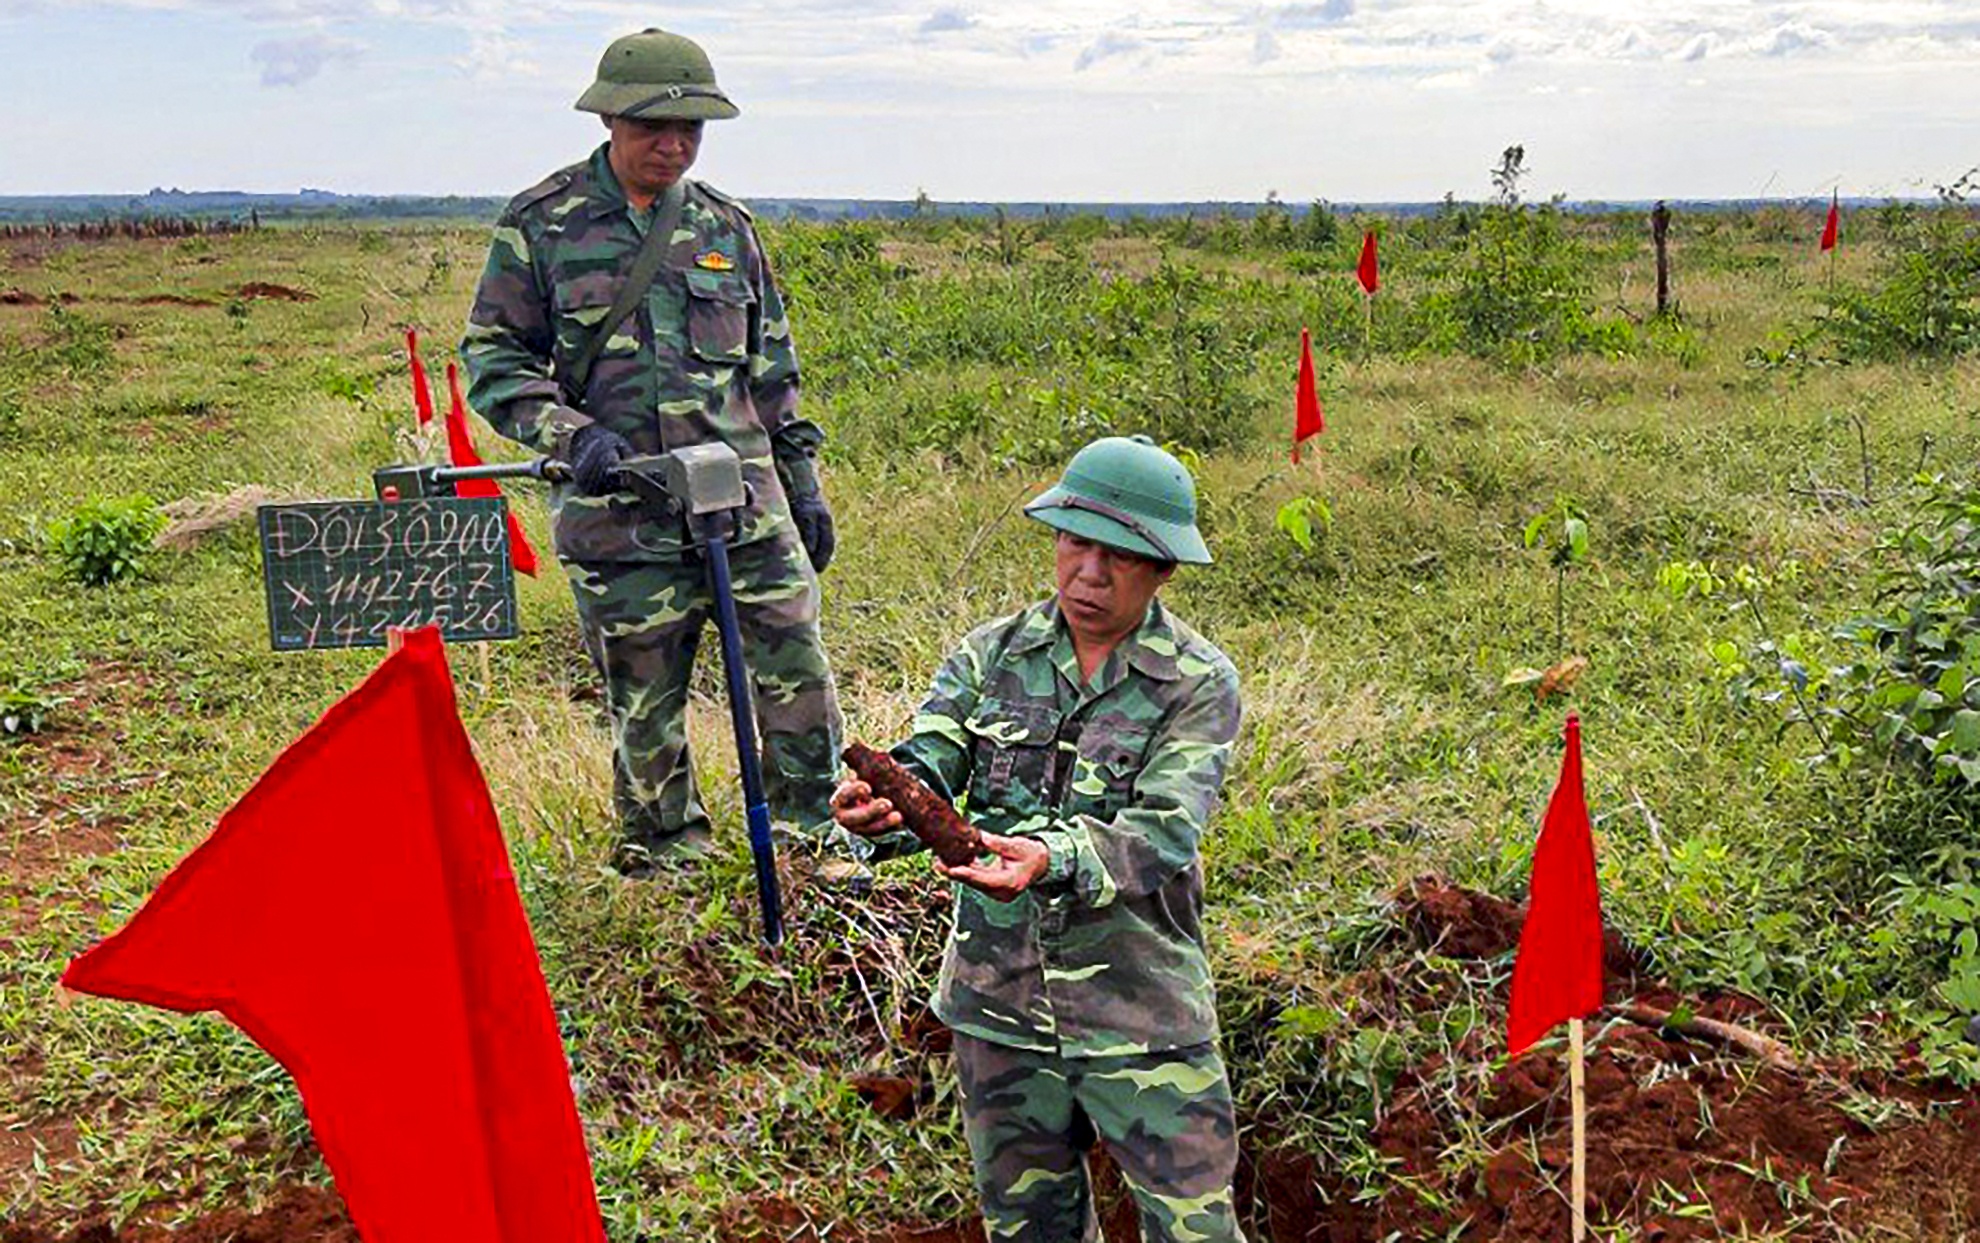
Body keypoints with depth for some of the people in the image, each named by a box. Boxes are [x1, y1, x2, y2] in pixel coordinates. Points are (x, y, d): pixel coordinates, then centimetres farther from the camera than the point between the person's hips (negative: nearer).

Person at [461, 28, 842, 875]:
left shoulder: (725, 225, 11)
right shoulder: (540, 226, 0)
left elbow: (773, 368, 18)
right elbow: (491, 358, 0)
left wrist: (804, 483, 16)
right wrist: (571, 434, -16)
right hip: (617, 515, -2)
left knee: (799, 671, 1)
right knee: (643, 705, 8)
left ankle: (813, 842, 19)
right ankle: (665, 863, 25)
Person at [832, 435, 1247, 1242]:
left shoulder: (1198, 684, -8)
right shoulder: (990, 655, 2)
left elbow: (1163, 833, -21)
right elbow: (929, 765, -10)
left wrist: (1053, 860, -41)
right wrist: (886, 807, -35)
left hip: (1140, 1016, -3)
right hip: (996, 1004, 3)